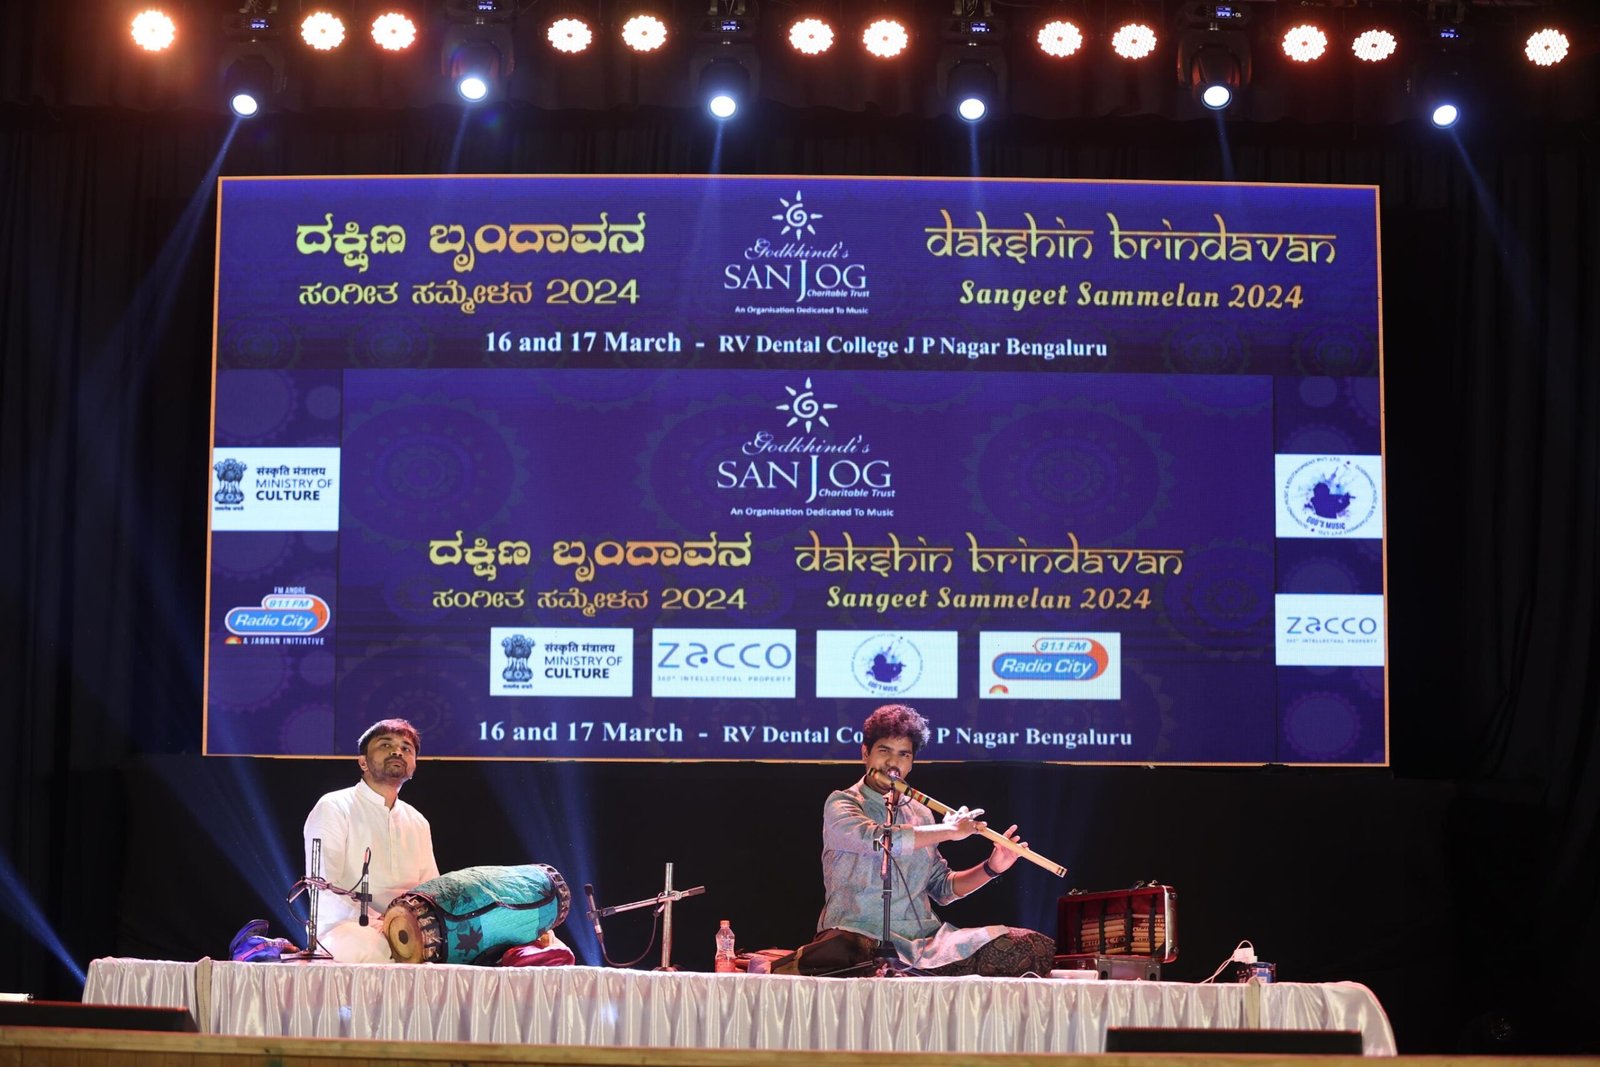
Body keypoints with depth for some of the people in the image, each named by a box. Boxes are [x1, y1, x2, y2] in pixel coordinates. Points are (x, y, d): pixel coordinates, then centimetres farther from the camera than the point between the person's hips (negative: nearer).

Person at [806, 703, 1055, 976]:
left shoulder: (921, 815, 20)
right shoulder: (841, 803, 1)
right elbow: (875, 839, -20)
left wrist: (991, 868, 7)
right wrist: (950, 830, -11)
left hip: (922, 940, 5)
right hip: (858, 935, -4)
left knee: (1035, 947, -14)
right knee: (830, 956, -44)